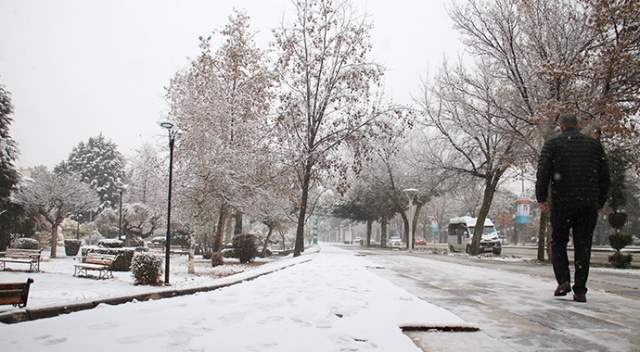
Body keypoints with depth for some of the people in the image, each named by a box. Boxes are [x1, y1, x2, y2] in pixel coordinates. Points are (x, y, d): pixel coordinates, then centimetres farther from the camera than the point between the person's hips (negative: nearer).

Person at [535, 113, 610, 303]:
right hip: (589, 204, 2)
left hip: (561, 203, -2)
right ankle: (580, 290, 4)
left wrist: (541, 198, -4)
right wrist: (601, 200, 17)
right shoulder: (594, 143, 12)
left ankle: (563, 280, -2)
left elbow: (543, 172, -8)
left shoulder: (552, 143, 3)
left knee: (558, 242, 12)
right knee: (583, 246, 6)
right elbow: (605, 175, 11)